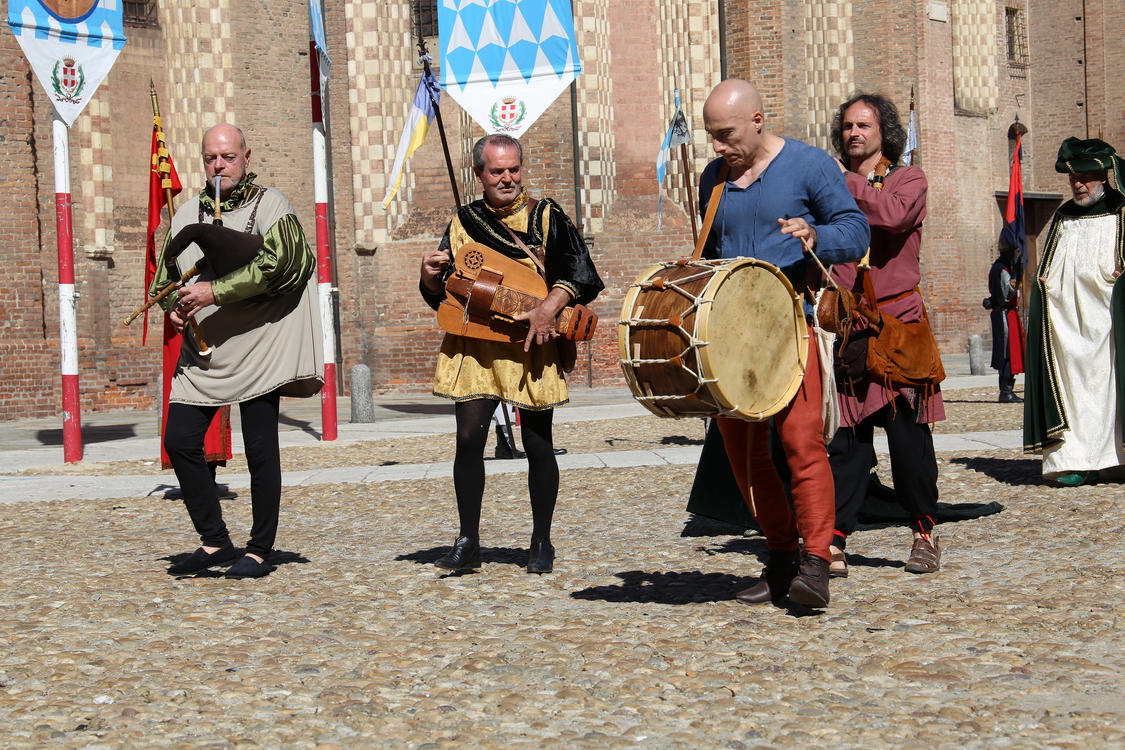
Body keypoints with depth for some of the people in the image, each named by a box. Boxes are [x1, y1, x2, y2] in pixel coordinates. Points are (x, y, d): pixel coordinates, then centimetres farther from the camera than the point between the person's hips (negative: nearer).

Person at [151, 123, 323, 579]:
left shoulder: (269, 205, -4)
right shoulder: (190, 212, 13)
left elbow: (273, 264, -18)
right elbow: (165, 273, 19)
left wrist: (214, 292, -20)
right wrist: (174, 304, -2)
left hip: (256, 349, -5)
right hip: (201, 353, 6)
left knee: (260, 450, -2)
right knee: (180, 441, -1)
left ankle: (259, 552, 8)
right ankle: (214, 542, 10)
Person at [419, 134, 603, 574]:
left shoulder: (545, 216, 2)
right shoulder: (464, 223, 10)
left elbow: (578, 271, -9)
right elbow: (441, 296, 15)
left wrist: (548, 309, -23)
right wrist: (431, 276, -7)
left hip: (532, 347, -2)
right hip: (475, 346, 2)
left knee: (538, 445, 3)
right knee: (469, 439, -6)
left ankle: (542, 544, 15)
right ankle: (468, 543, 4)